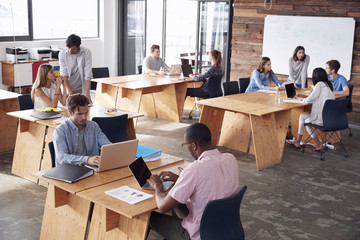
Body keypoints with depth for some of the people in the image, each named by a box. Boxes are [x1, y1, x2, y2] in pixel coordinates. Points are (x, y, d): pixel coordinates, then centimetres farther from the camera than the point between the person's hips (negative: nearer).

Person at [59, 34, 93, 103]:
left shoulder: (86, 52, -15)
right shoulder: (62, 53, -12)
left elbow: (88, 75, -20)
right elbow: (64, 75, -15)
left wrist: (87, 94, -27)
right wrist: (70, 93, -22)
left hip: (81, 87, 0)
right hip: (68, 87, 1)